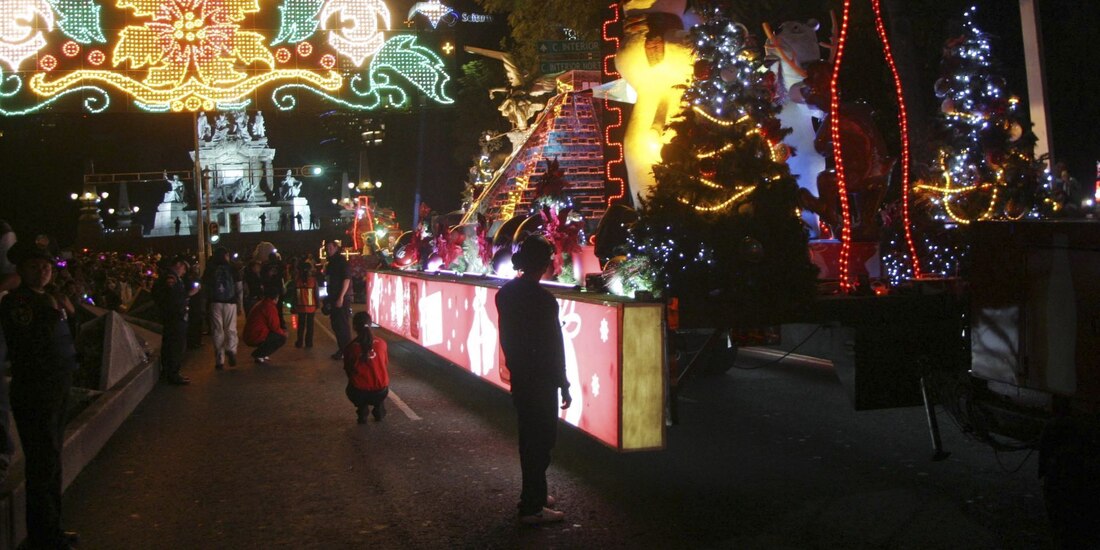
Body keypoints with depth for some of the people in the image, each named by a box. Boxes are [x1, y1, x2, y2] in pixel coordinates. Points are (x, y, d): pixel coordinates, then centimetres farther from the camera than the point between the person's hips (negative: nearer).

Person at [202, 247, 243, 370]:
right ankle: (231, 350, -18)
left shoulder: (210, 270, 3)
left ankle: (219, 361, 1)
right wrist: (240, 304, 8)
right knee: (231, 329, 8)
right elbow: (239, 288, 2)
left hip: (215, 303, 1)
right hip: (230, 303, -1)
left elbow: (205, 286, 4)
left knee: (217, 331, 5)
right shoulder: (232, 269, 1)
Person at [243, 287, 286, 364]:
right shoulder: (270, 307, -14)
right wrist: (283, 333, 7)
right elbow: (274, 327, -13)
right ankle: (259, 355, -7)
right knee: (282, 338, -9)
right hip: (256, 337, -10)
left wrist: (281, 330, 19)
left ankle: (259, 353, 12)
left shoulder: (260, 305, 17)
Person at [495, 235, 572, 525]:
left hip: (518, 374, 8)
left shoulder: (506, 293, 2)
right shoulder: (542, 299, -21)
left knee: (529, 436, 19)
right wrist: (563, 385, -10)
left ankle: (534, 495, 33)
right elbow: (554, 346, -17)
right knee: (541, 439, 2)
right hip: (540, 379, -8)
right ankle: (532, 506, 7)